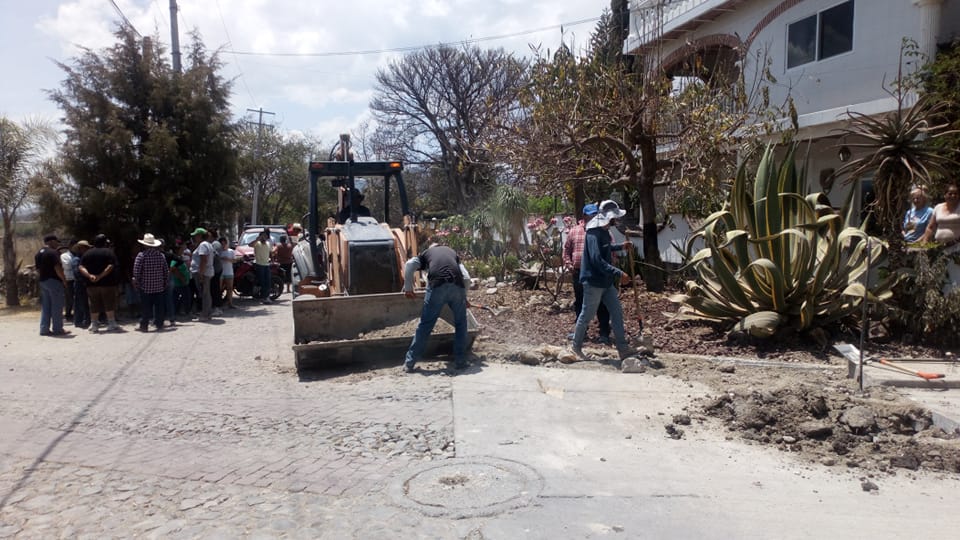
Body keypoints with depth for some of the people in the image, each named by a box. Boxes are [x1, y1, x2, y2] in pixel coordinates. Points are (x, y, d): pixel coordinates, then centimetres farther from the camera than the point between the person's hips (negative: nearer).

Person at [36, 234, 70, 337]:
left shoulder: (38, 254, 15)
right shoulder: (53, 252, -13)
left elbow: (38, 269, 18)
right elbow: (57, 268, -20)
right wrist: (64, 279, -10)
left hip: (43, 281, 9)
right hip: (54, 280, -9)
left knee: (45, 307, 12)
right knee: (57, 306, -3)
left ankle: (44, 329, 12)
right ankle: (57, 329, -1)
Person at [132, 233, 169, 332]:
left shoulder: (141, 255, -8)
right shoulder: (161, 255, 2)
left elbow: (136, 272, -10)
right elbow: (166, 272, 5)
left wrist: (137, 285, 0)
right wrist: (165, 283, 15)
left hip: (145, 287, -3)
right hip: (159, 287, 3)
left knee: (145, 308, 3)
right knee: (159, 307, 9)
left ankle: (144, 325, 7)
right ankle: (159, 324, 14)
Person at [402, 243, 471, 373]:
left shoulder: (426, 253, 28)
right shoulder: (452, 252, 34)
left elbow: (409, 264, 6)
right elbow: (466, 278, 22)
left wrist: (408, 288, 11)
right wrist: (464, 297, 33)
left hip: (437, 286, -1)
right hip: (457, 286, 2)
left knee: (425, 325, 5)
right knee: (460, 323, 18)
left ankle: (409, 363, 9)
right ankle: (460, 361, 19)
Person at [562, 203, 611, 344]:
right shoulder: (574, 231, 7)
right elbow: (567, 249, 12)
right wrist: (569, 264, -1)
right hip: (579, 273, 3)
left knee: (602, 305, -1)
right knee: (579, 303, 13)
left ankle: (604, 334, 6)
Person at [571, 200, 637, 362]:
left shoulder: (604, 231, 10)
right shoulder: (594, 233, -21)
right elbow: (597, 260, -31)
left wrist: (621, 247, 21)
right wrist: (618, 274, -34)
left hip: (606, 282, 9)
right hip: (594, 281, -9)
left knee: (617, 312, 7)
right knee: (586, 315, 4)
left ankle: (623, 349, 12)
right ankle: (577, 347, 21)